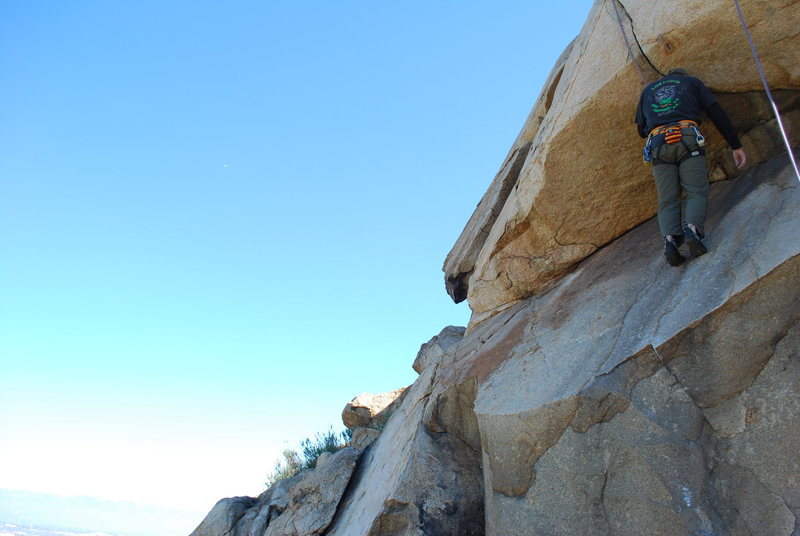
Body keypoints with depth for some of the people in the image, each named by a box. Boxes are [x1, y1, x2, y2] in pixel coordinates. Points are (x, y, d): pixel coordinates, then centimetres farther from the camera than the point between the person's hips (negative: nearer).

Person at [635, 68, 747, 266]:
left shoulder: (647, 90, 32)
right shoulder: (692, 82, 26)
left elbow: (641, 129, 29)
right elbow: (718, 114, 17)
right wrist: (736, 146, 15)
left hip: (658, 144, 2)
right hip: (687, 138, -1)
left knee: (667, 200, -2)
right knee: (697, 192, -4)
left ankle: (670, 238, -26)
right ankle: (693, 227, -33)